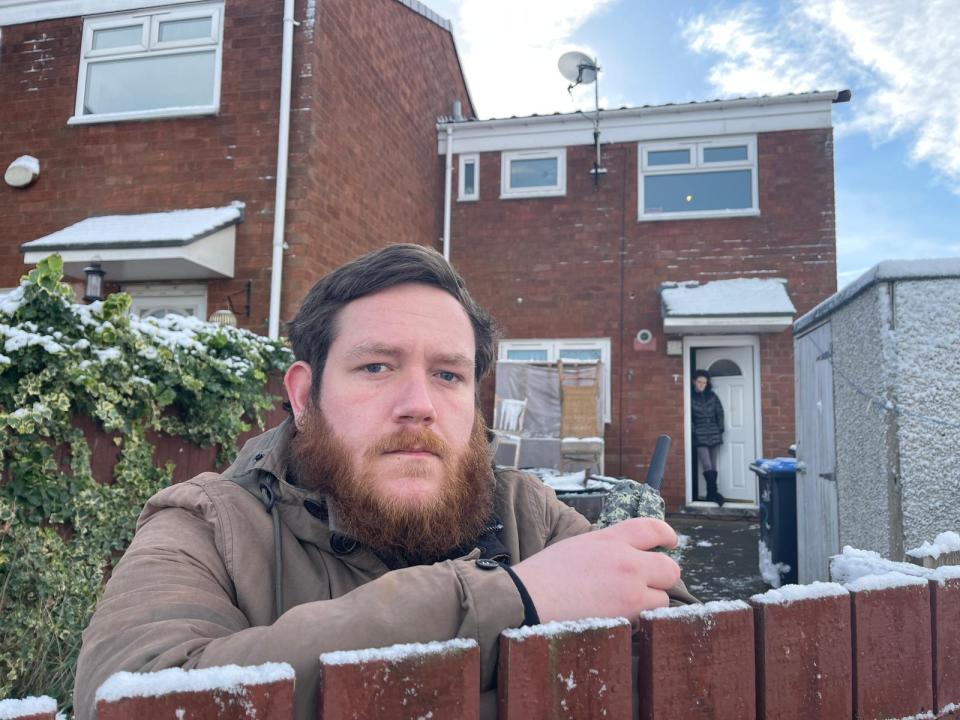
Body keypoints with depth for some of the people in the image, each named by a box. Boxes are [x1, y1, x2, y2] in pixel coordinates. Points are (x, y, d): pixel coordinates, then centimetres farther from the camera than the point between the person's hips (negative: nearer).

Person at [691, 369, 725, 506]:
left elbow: (720, 412, 11)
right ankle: (714, 493, -9)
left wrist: (720, 429, 4)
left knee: (713, 466, 4)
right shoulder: (691, 397, 0)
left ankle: (711, 494, 10)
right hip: (700, 436, -3)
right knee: (707, 466, -13)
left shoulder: (712, 396, 9)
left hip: (714, 435, 3)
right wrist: (693, 433, -7)